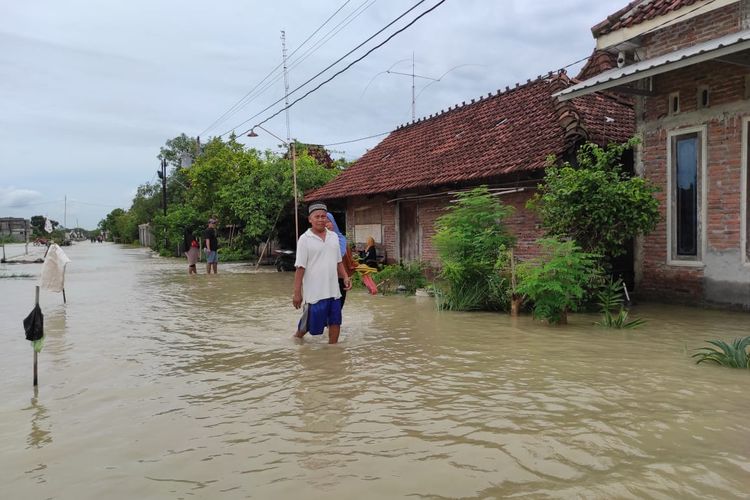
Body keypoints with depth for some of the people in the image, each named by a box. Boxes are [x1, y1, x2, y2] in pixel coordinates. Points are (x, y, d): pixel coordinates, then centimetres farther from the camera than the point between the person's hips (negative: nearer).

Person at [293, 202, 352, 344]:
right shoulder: (305, 239, -8)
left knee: (335, 322, 9)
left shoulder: (334, 237, 9)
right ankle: (297, 338, 34)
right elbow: (300, 268, -10)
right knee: (310, 323, 7)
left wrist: (345, 276, 2)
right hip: (314, 292, -5)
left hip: (333, 290, 5)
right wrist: (297, 293, -11)